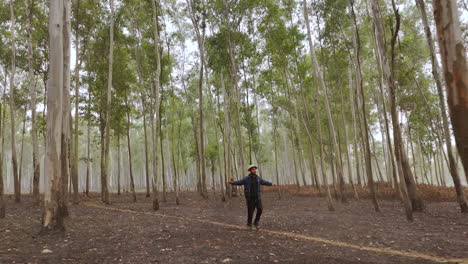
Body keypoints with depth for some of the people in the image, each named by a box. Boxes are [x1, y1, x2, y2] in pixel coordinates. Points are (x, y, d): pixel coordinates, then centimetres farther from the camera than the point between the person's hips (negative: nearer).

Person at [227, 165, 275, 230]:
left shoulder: (258, 178, 6)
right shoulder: (246, 178, -5)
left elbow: (264, 182, 24)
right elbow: (239, 182, -13)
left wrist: (271, 184, 38)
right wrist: (232, 182, -32)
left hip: (257, 197, 3)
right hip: (250, 198, -3)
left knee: (260, 209, -14)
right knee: (250, 211, 1)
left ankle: (256, 222, 7)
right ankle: (249, 224, 23)